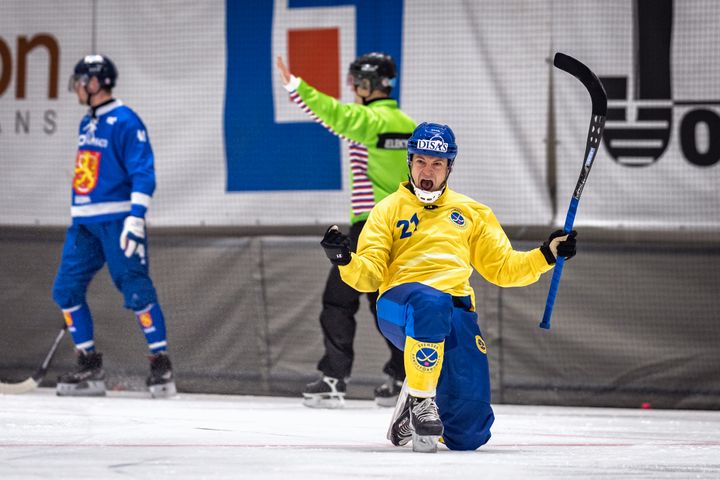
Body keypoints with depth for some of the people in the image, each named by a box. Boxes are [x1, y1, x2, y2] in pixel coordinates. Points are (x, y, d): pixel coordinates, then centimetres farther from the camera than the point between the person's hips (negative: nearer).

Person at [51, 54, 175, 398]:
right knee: (66, 289, 1)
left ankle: (161, 366, -5)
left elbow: (143, 173, -15)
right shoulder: (87, 124, 17)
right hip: (84, 223, 9)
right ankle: (90, 368, 7)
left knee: (136, 289, -12)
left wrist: (136, 218, -23)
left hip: (117, 221, -9)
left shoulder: (124, 122, -9)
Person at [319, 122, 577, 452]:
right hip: (399, 304, -3)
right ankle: (420, 399, -27)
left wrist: (548, 254, 9)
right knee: (431, 301, -44)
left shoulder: (472, 213, 24)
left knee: (468, 434, -12)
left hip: (456, 314, 3)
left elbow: (502, 268, 23)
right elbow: (369, 275, 5)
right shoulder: (389, 210, 15)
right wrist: (346, 261, -17)